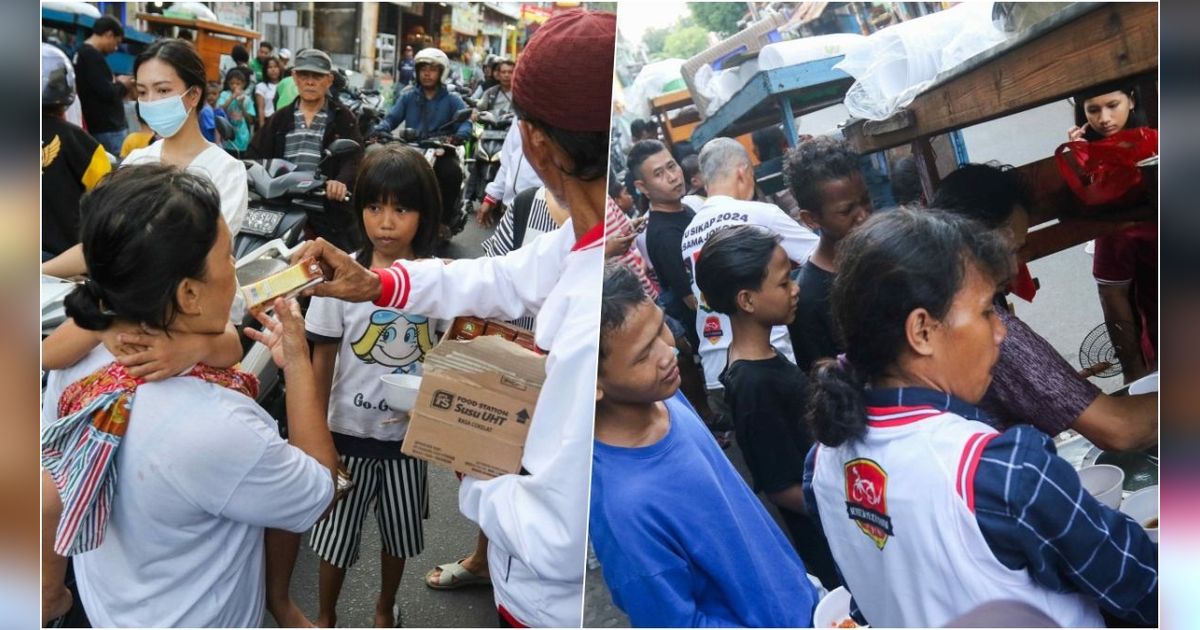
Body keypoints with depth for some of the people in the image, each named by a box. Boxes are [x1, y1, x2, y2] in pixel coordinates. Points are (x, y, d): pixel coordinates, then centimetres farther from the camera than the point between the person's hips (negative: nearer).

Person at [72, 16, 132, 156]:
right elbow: (107, 94, -22)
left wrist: (116, 84, 6)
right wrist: (122, 85, -3)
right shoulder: (93, 56, -16)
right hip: (107, 129, -10)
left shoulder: (81, 53, 15)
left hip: (97, 127, 10)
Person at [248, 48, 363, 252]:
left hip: (329, 205, -3)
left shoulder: (343, 118, 5)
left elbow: (354, 158, -9)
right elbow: (256, 153, 13)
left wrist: (342, 182, -31)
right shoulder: (281, 118, 17)